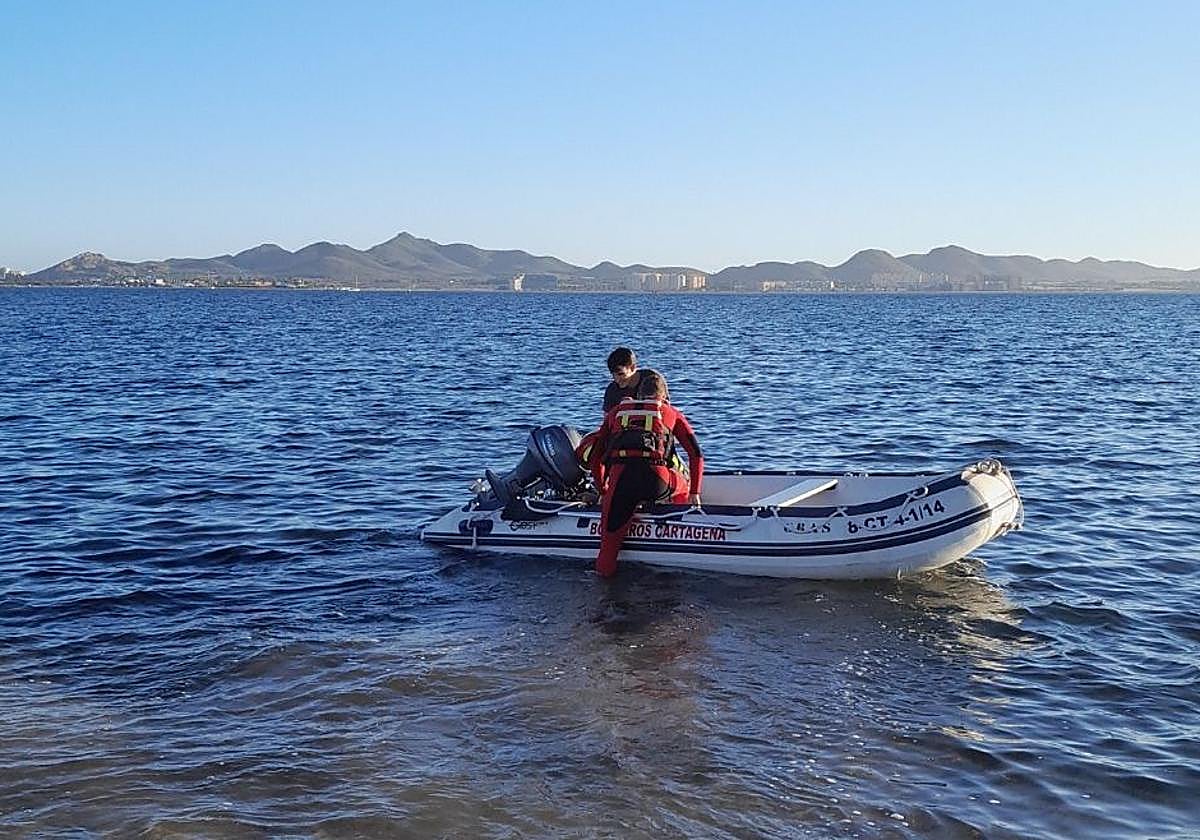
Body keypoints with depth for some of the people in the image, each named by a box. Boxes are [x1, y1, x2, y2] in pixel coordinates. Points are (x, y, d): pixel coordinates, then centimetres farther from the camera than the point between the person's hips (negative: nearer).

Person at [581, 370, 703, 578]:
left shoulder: (616, 411, 29)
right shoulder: (671, 413, 25)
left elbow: (594, 455, 29)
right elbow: (696, 454, 22)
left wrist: (603, 490, 39)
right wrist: (694, 493, 28)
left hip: (620, 481, 0)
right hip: (655, 481, 0)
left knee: (611, 533, 16)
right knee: (682, 485, 31)